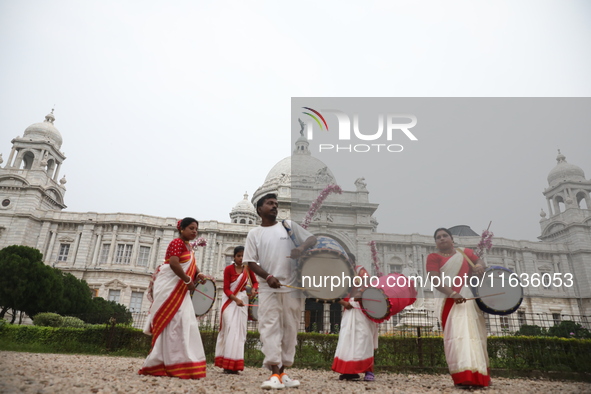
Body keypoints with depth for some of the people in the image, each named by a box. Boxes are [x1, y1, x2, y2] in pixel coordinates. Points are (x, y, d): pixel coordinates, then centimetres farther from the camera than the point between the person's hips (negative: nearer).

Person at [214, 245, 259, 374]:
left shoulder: (248, 268, 3)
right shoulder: (229, 269, -7)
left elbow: (255, 282, 15)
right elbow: (226, 289, -9)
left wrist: (253, 289, -8)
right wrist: (236, 299, -23)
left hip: (243, 299, 4)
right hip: (230, 300, -3)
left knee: (240, 330, 1)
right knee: (230, 329, -10)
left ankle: (234, 365, 6)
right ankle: (227, 364, -7)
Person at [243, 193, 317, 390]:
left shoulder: (288, 225, 10)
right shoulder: (254, 233, 8)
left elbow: (312, 239, 8)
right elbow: (251, 262, 2)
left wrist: (302, 247, -16)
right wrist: (268, 276, -16)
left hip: (292, 287, 2)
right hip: (268, 288, -1)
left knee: (290, 329, 6)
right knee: (270, 328, -10)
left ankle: (282, 372, 17)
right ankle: (275, 374, -10)